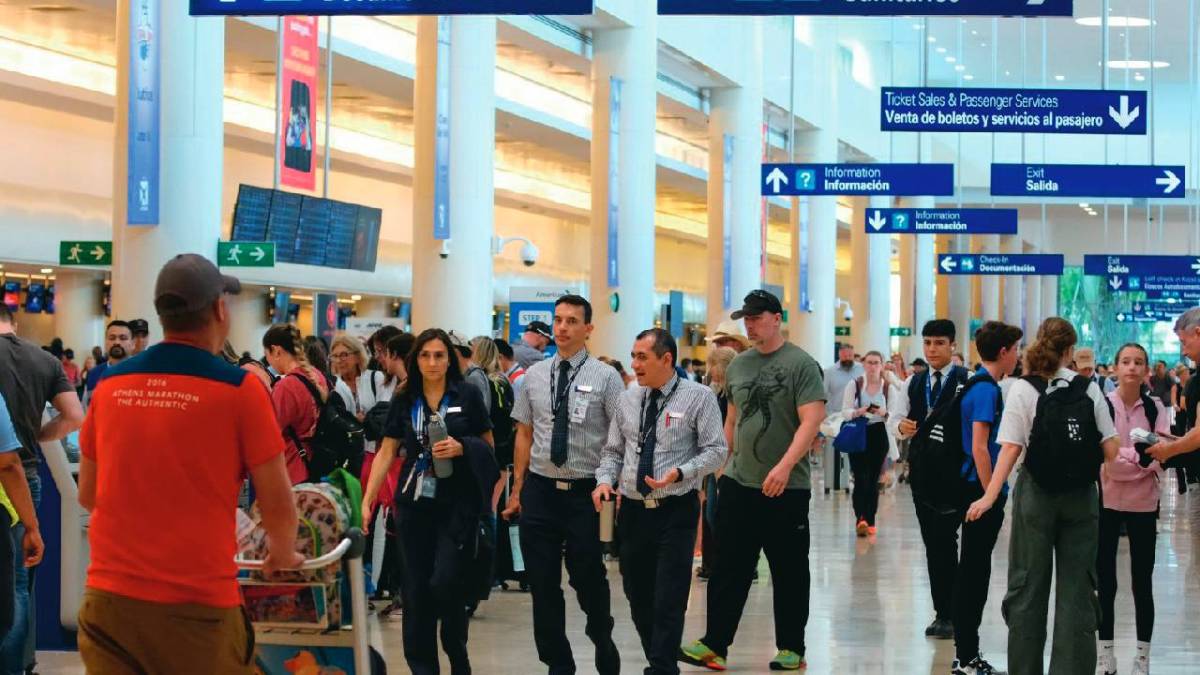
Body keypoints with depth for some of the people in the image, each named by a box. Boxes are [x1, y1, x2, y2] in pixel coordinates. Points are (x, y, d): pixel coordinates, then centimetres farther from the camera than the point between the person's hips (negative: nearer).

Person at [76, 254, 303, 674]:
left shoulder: (110, 384, 5)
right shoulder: (238, 388, -8)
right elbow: (277, 504, -3)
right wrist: (283, 553, 18)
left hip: (109, 599, 4)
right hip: (197, 606, -3)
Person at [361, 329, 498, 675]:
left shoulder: (468, 396, 0)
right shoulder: (404, 401, 6)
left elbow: (487, 444, 7)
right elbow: (386, 453, 6)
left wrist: (462, 448, -14)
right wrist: (366, 502, -1)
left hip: (457, 504, -3)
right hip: (414, 504, 3)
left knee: (445, 583, -11)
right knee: (415, 590, 3)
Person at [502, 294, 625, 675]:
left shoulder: (605, 377, -4)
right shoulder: (534, 376, 6)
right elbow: (524, 434, 10)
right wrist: (517, 490, 9)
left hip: (586, 491, -3)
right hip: (540, 489, 3)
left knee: (589, 579, 7)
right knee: (543, 585, 6)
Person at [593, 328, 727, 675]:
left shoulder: (698, 397, -4)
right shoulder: (628, 400, 11)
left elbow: (716, 450, -7)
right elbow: (613, 451, 16)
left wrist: (679, 473, -20)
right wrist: (605, 480, -3)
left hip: (676, 512, -5)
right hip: (633, 511, 5)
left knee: (669, 601, -8)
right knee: (638, 597, 11)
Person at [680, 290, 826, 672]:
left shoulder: (801, 364, -8)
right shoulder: (738, 366, 10)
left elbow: (811, 421, -16)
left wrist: (785, 466, -25)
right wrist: (725, 462, 16)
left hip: (786, 489, -5)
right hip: (738, 484, 5)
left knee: (789, 572, 5)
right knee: (728, 568, 4)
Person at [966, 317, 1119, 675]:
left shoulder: (1023, 389, -6)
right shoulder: (1089, 389, 0)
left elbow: (1011, 448, -13)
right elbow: (1111, 450, -2)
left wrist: (989, 497, -13)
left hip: (1037, 494, -1)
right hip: (1082, 496, 1)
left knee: (1028, 586, 8)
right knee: (1077, 588, 6)